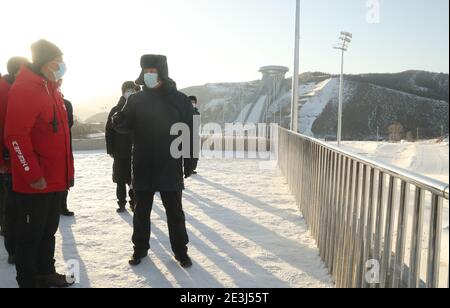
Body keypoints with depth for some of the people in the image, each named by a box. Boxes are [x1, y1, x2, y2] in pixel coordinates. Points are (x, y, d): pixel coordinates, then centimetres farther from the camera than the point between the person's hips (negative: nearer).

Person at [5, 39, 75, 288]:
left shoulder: (51, 89, 13)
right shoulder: (24, 89, -15)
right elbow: (16, 136, -22)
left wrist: (66, 170, 15)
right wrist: (33, 174, -21)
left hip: (55, 178, 9)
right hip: (35, 182, -9)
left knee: (48, 229, 19)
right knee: (31, 233, 5)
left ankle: (45, 273, 34)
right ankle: (28, 281, 20)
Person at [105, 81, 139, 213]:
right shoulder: (116, 110, 1)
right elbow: (109, 131, 0)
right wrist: (110, 149, -6)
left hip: (136, 150, 0)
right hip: (120, 152, 0)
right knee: (121, 180, 7)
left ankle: (133, 203, 18)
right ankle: (122, 203, 18)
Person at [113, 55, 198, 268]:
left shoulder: (179, 99, -4)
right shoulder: (136, 100, 1)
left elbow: (190, 133, -3)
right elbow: (126, 126, 5)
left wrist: (190, 162, -4)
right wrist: (118, 121, -19)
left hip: (170, 168, -1)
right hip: (143, 168, 2)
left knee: (175, 212, 9)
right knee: (141, 211, 13)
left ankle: (180, 250, 24)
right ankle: (140, 248, 30)